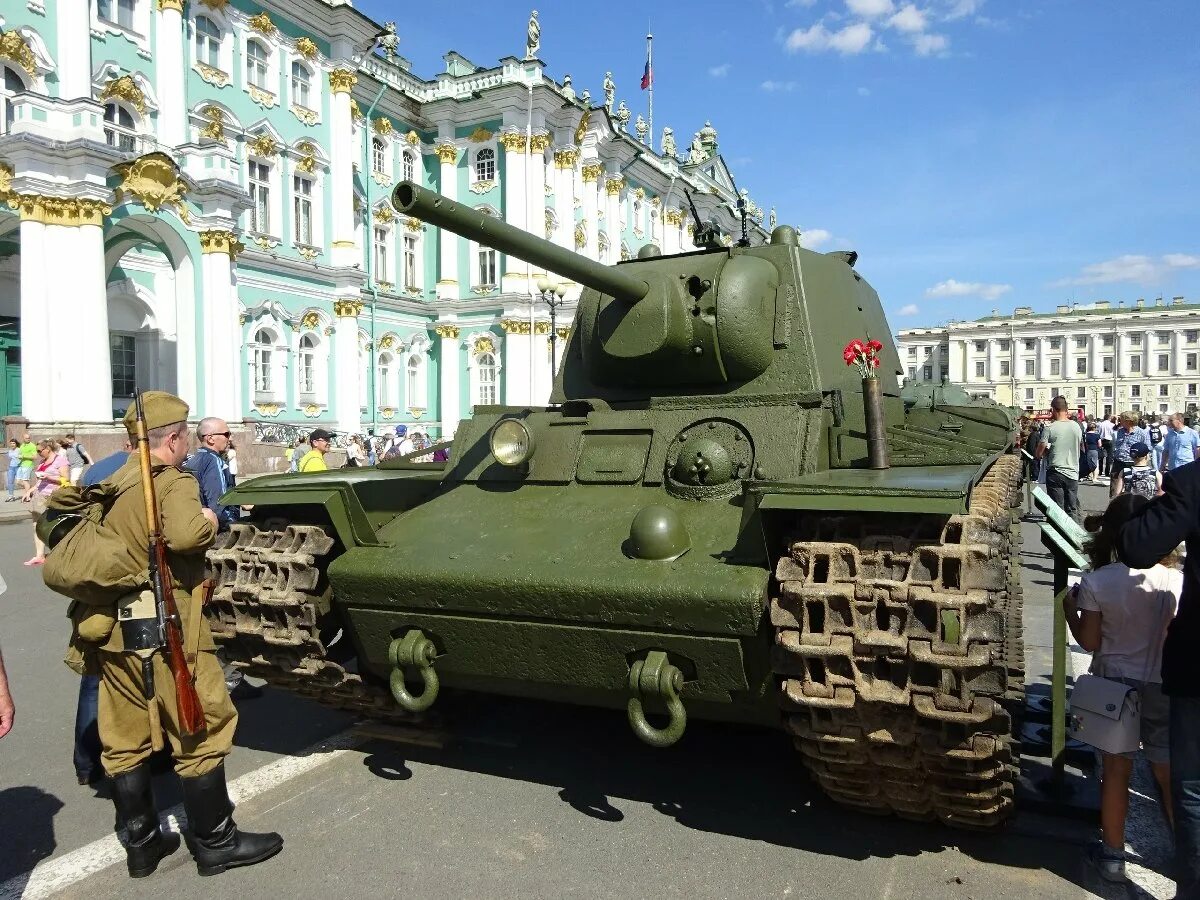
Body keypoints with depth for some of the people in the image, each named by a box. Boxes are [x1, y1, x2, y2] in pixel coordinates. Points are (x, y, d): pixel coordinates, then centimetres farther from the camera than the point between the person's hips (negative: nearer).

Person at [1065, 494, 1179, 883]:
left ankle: (1113, 855, 23)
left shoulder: (1095, 582, -15)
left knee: (1116, 770, 12)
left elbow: (1089, 642, -8)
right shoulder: (1176, 581, -11)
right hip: (1162, 687, 1)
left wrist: (1069, 610, 7)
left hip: (1113, 686, -1)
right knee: (1170, 774, 16)